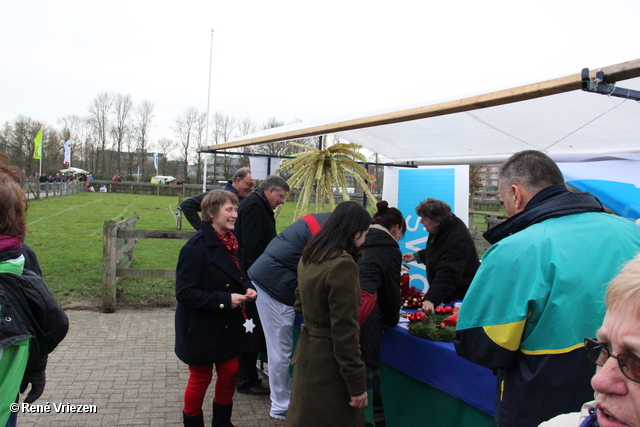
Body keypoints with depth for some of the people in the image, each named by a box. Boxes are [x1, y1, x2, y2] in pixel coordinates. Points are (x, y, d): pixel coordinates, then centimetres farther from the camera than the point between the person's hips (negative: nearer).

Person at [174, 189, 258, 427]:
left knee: (230, 372, 15)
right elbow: (184, 292, -25)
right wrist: (224, 300, -27)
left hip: (229, 326, 7)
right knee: (200, 379, 10)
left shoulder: (232, 243, 3)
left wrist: (247, 289, -4)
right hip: (201, 328, -7)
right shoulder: (196, 247, -22)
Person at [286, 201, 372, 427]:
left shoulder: (309, 256, 4)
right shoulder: (342, 265, -21)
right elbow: (345, 329, -21)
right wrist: (357, 382, -16)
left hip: (307, 350, 8)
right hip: (329, 360, -8)